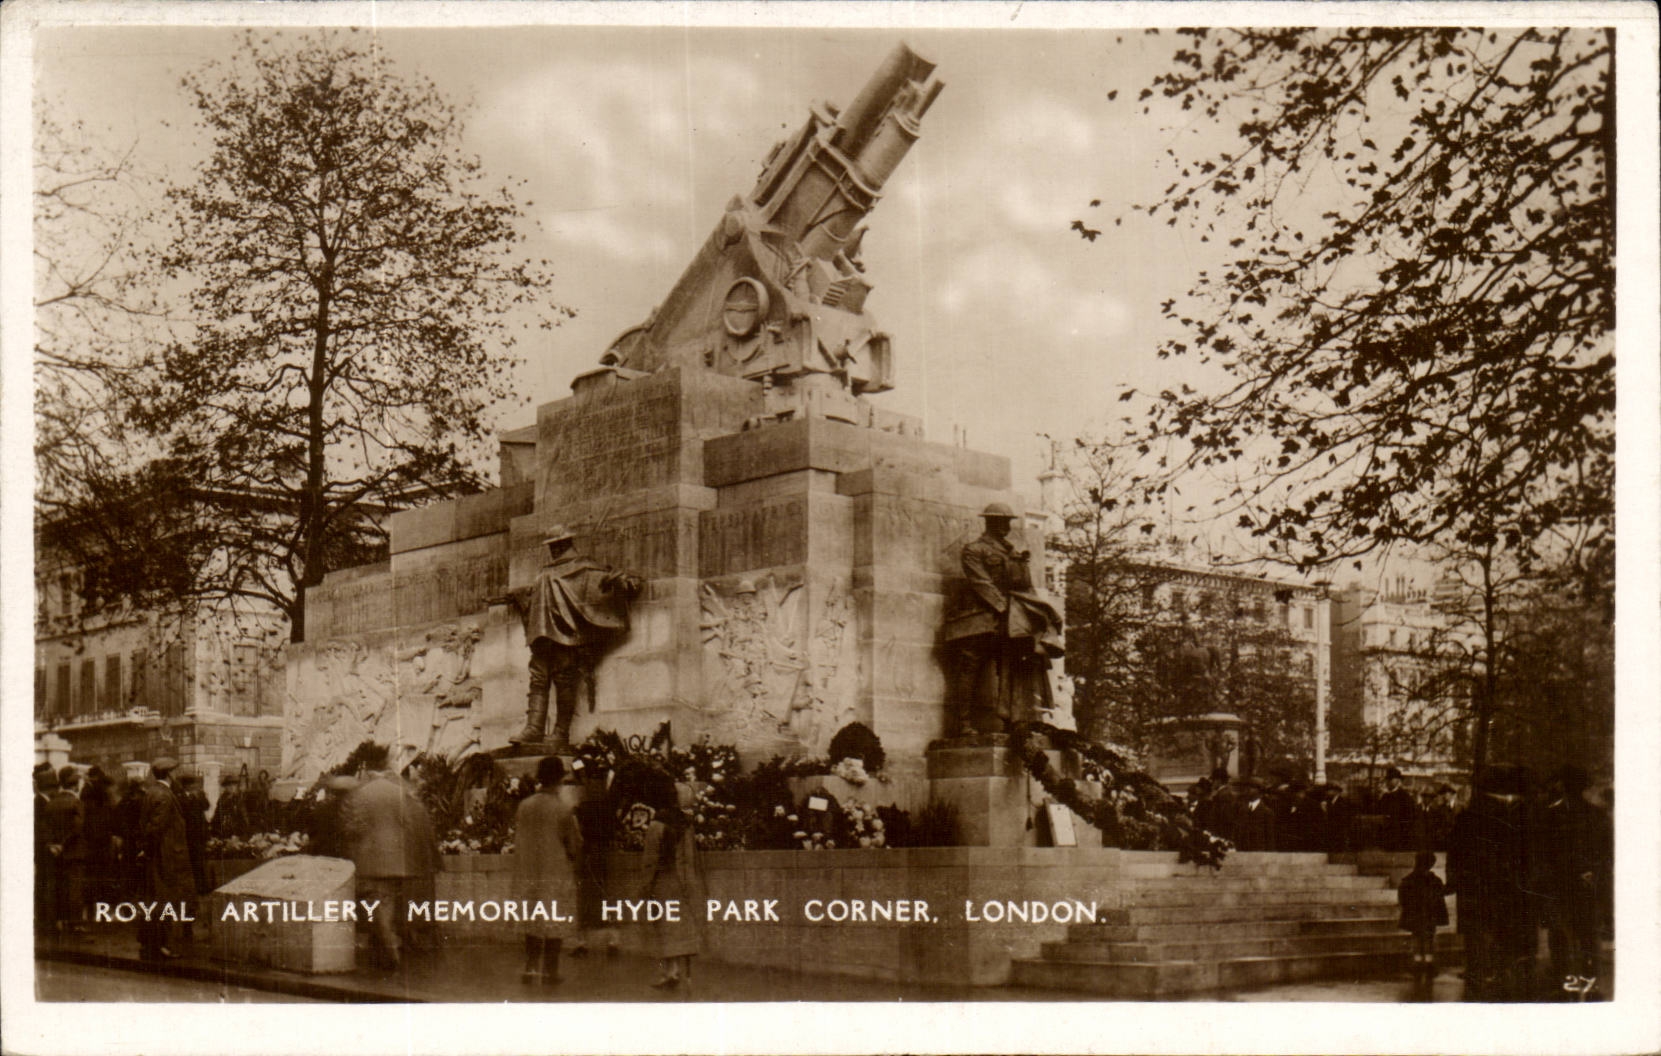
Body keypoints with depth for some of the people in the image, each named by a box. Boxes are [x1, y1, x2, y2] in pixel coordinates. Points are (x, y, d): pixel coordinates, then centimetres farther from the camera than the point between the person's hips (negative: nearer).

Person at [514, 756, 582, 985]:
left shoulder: (524, 806, -3)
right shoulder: (563, 810, -15)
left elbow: (517, 839, 7)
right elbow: (575, 846, -8)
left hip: (528, 872, 4)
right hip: (557, 873, -4)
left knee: (532, 922, 15)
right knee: (555, 922, 5)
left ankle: (530, 968, 13)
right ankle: (549, 971, 6)